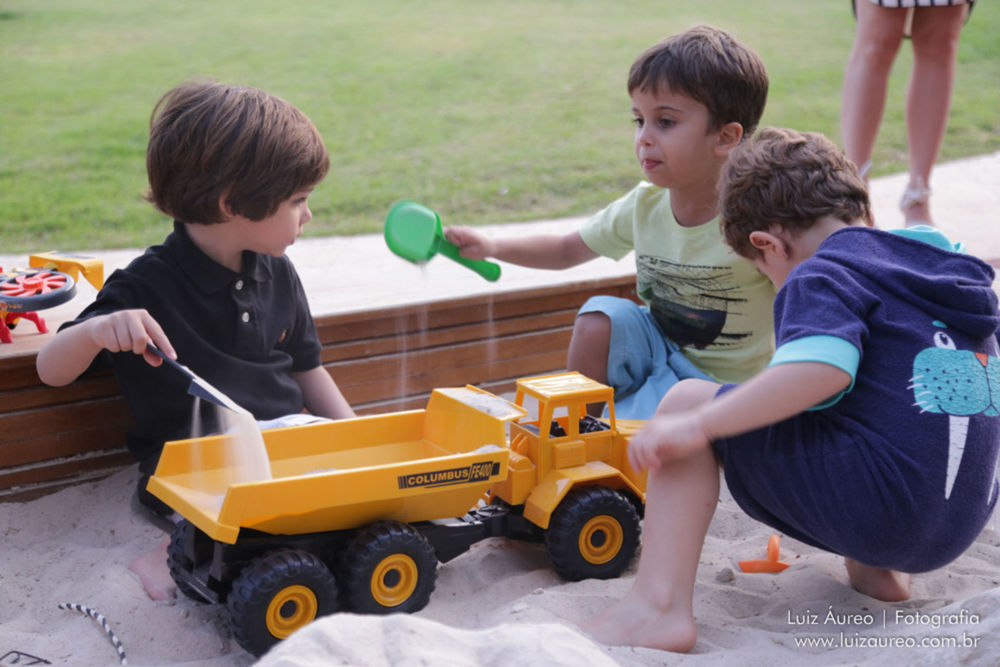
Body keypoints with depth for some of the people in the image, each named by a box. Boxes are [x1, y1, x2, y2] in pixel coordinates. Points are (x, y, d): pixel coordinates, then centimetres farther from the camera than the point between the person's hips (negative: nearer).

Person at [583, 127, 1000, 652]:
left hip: (874, 505, -8)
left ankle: (659, 608, -12)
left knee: (686, 401, -1)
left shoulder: (822, 274, -6)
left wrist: (698, 426, -22)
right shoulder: (946, 265, 18)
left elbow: (822, 369, -26)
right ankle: (873, 568, 15)